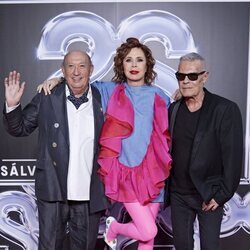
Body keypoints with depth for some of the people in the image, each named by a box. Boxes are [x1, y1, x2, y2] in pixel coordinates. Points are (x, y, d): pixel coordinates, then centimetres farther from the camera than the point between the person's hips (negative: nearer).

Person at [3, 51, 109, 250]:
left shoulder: (102, 100, 1)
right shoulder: (47, 98, -2)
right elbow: (20, 128, 3)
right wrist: (12, 105, -13)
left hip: (90, 195, 1)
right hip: (53, 191, -1)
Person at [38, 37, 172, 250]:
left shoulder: (159, 96, 6)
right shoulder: (109, 91, 1)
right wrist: (58, 80, 0)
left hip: (154, 172, 3)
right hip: (126, 172, -3)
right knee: (148, 232, -6)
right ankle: (113, 228, 26)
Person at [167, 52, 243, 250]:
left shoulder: (226, 109, -11)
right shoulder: (173, 109, 3)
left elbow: (233, 156, -12)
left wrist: (223, 194, -12)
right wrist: (166, 185, 4)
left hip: (210, 196, -3)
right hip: (178, 194, 4)